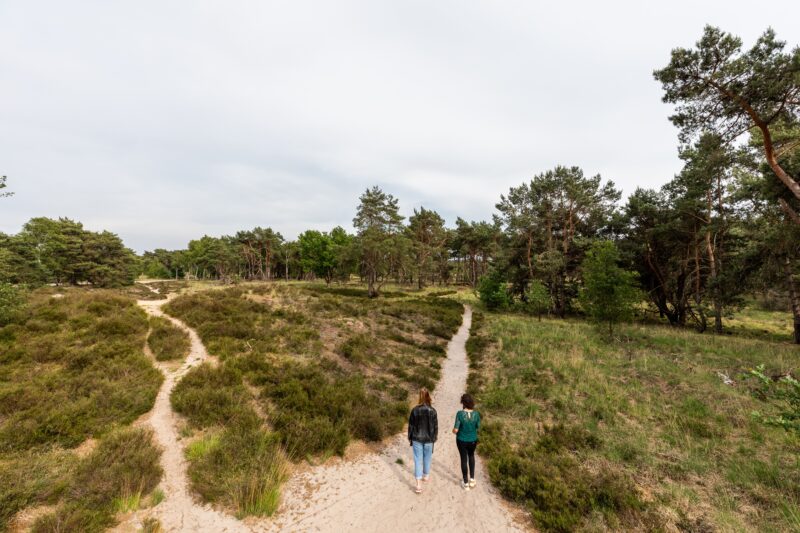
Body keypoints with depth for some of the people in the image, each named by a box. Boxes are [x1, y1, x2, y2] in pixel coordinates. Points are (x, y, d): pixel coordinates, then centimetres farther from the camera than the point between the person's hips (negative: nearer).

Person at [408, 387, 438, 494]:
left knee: (418, 460, 7)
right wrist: (434, 438, 10)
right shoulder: (432, 411, -15)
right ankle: (426, 476, 42)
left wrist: (410, 438, 8)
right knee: (427, 458, 22)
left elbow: (411, 425, -5)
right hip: (428, 439, 1)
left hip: (417, 439, -1)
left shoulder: (415, 410, -14)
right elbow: (435, 426, -6)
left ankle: (419, 485, 6)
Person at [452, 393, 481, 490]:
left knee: (464, 459, 18)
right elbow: (478, 427, -2)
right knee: (471, 456, 30)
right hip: (473, 440, 3)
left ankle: (466, 483, 31)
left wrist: (453, 430, 1)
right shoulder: (476, 413, -17)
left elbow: (456, 430, -21)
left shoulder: (460, 413, -25)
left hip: (462, 440, -2)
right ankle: (472, 479, 35)